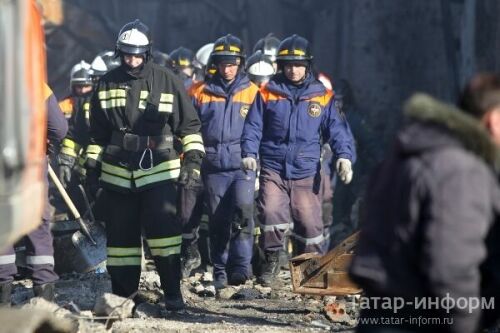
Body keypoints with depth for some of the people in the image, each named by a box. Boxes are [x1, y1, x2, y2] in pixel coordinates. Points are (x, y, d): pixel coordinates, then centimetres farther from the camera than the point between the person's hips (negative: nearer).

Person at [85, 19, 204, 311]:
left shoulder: (167, 81, -1)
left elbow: (189, 124, 4)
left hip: (159, 169, -3)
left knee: (163, 228, -15)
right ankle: (123, 292, 17)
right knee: (121, 233, 7)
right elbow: (98, 133, 17)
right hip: (118, 172, 3)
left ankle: (173, 292, -10)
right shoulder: (107, 84, 8)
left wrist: (193, 157, -6)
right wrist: (93, 166, 16)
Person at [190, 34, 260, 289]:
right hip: (214, 167, 2)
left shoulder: (252, 93, 6)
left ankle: (240, 266, -21)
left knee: (243, 207, -23)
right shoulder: (202, 93, 10)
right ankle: (220, 271, 14)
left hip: (243, 165, -2)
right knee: (218, 220, 5)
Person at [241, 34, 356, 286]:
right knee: (270, 212, -19)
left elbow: (336, 129, 4)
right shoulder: (267, 94, 6)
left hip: (306, 173, 1)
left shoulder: (322, 97, 7)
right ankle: (271, 261, -1)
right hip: (273, 170, -1)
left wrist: (344, 155, -12)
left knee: (309, 223, 0)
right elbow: (253, 126, 7)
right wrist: (249, 152, -9)